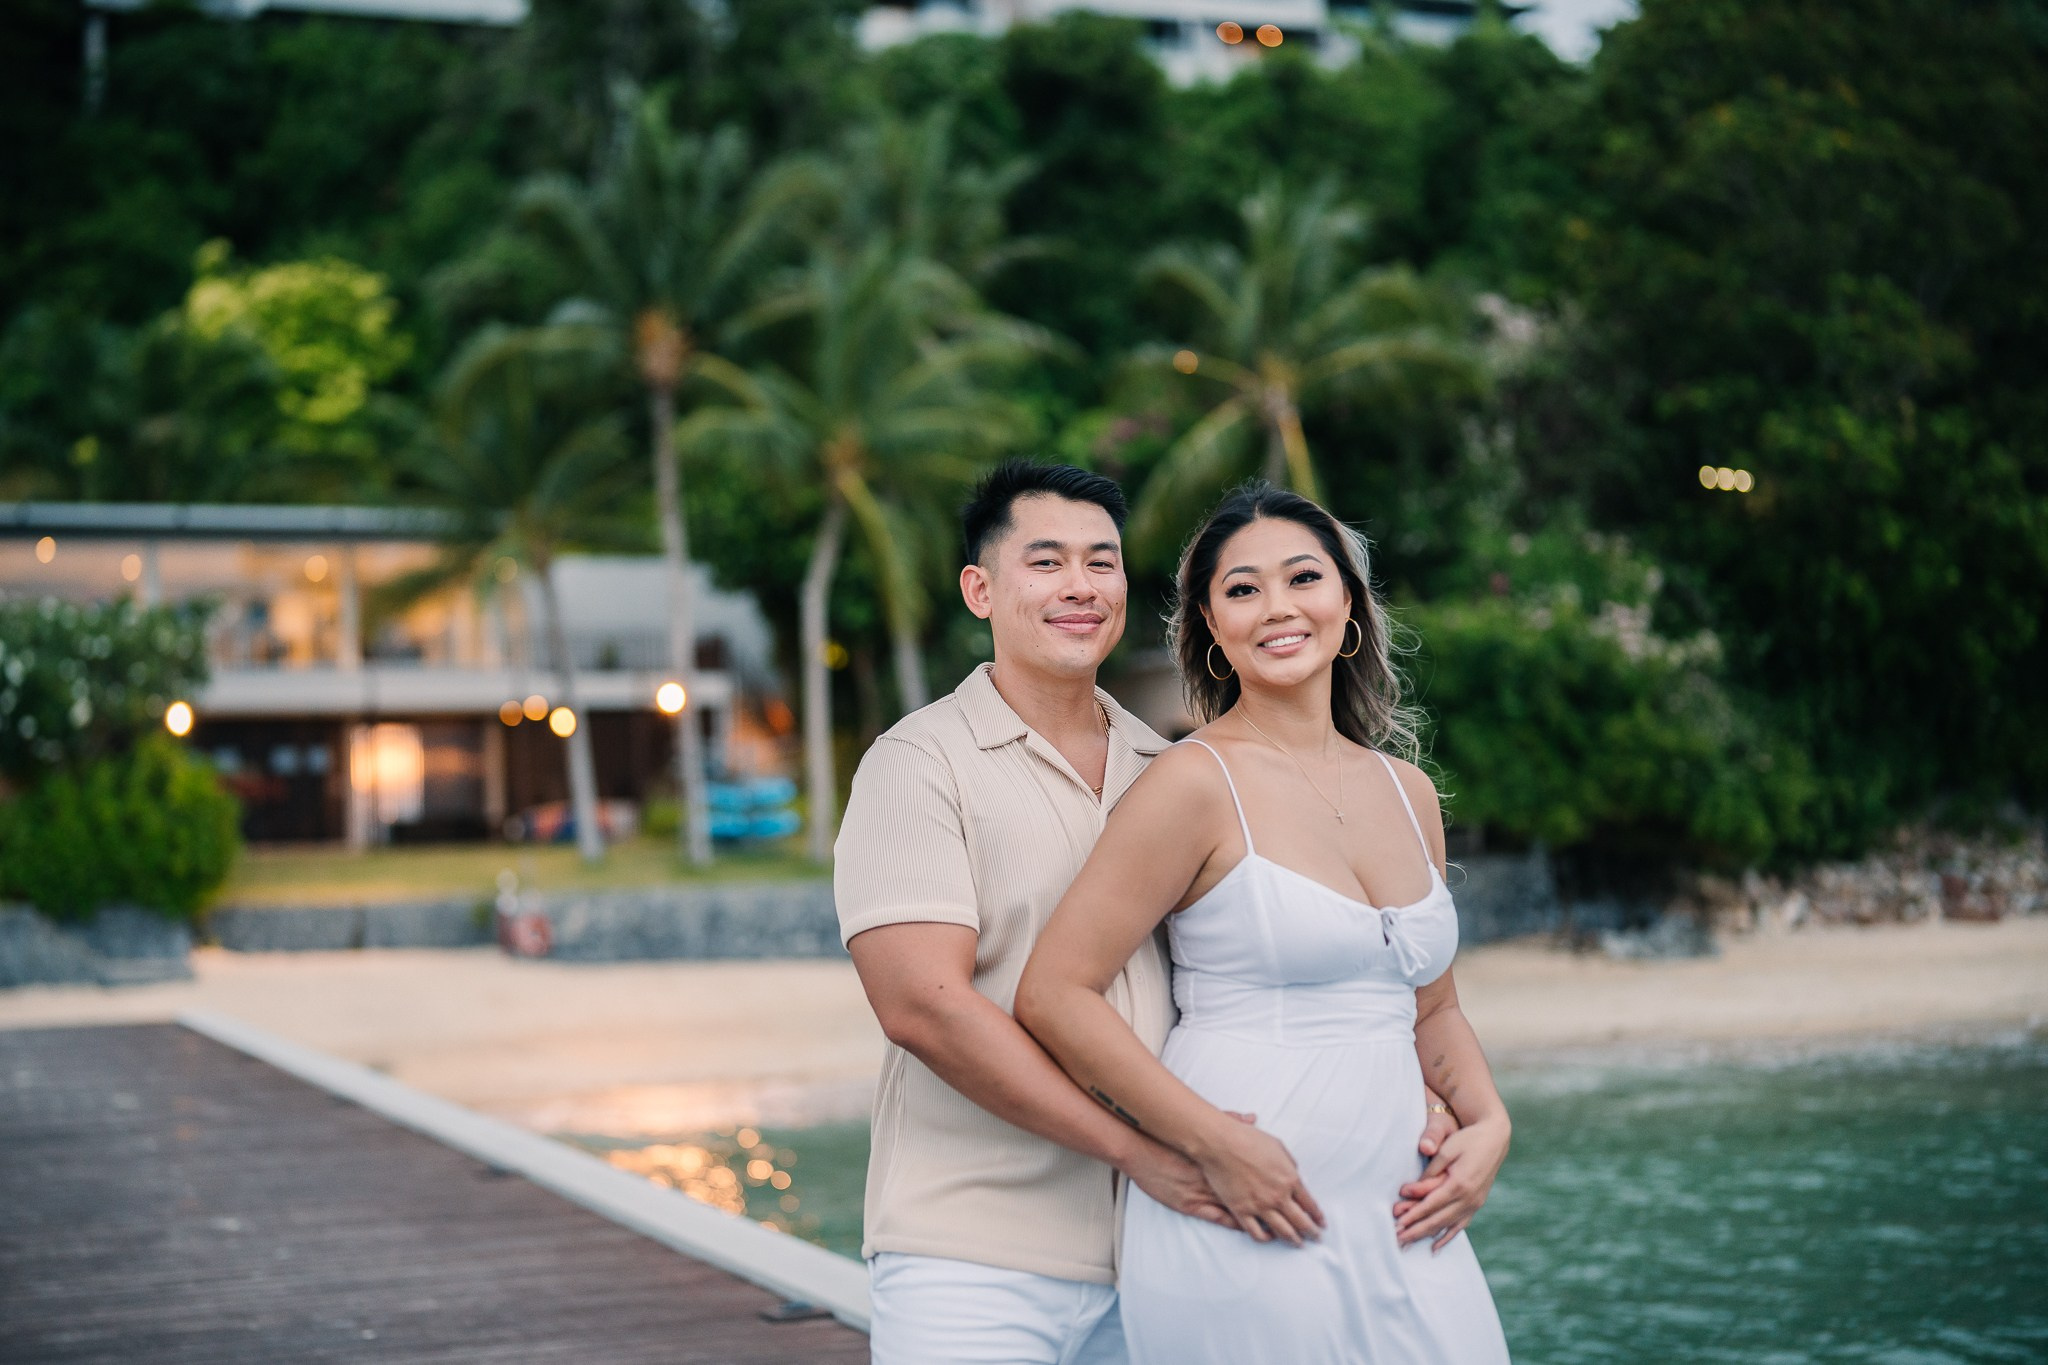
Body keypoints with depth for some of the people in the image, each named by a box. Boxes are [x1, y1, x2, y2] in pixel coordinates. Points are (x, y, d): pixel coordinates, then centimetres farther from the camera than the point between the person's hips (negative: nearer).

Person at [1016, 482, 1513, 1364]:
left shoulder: (1408, 794, 11)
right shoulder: (1196, 785, -8)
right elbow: (1054, 996, -12)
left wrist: (1488, 1125, 4)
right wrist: (1217, 1143, -16)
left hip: (1396, 1222, 6)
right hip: (1246, 1233, -6)